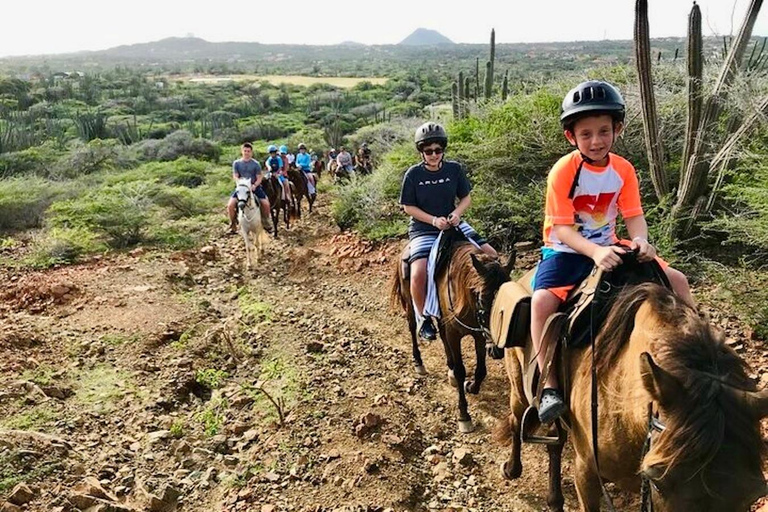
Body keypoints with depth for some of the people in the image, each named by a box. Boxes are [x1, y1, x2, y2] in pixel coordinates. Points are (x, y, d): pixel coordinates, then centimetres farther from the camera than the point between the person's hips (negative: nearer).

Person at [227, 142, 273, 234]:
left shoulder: (256, 164, 2)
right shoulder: (236, 163, 5)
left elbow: (259, 177, -1)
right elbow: (235, 176, 0)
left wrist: (254, 185, -19)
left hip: (254, 187, 0)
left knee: (266, 204, -16)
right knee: (230, 205, -20)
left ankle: (266, 223, 10)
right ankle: (233, 225, 0)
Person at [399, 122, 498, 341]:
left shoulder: (455, 169, 1)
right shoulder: (413, 174, -7)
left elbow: (466, 198, 8)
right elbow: (408, 207, -5)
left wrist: (457, 213, -14)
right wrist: (434, 220, -17)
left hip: (453, 224, 4)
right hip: (423, 229, -3)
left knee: (491, 256, -6)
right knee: (419, 274, -26)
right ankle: (424, 319, -1)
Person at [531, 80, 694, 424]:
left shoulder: (623, 170, 0)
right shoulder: (563, 171, -16)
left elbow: (633, 216, -3)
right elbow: (563, 229, -20)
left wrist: (640, 241, -26)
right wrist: (595, 252, -36)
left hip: (608, 247, 5)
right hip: (566, 251, -5)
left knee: (676, 280, 0)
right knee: (542, 300, -33)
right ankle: (549, 387, -24)